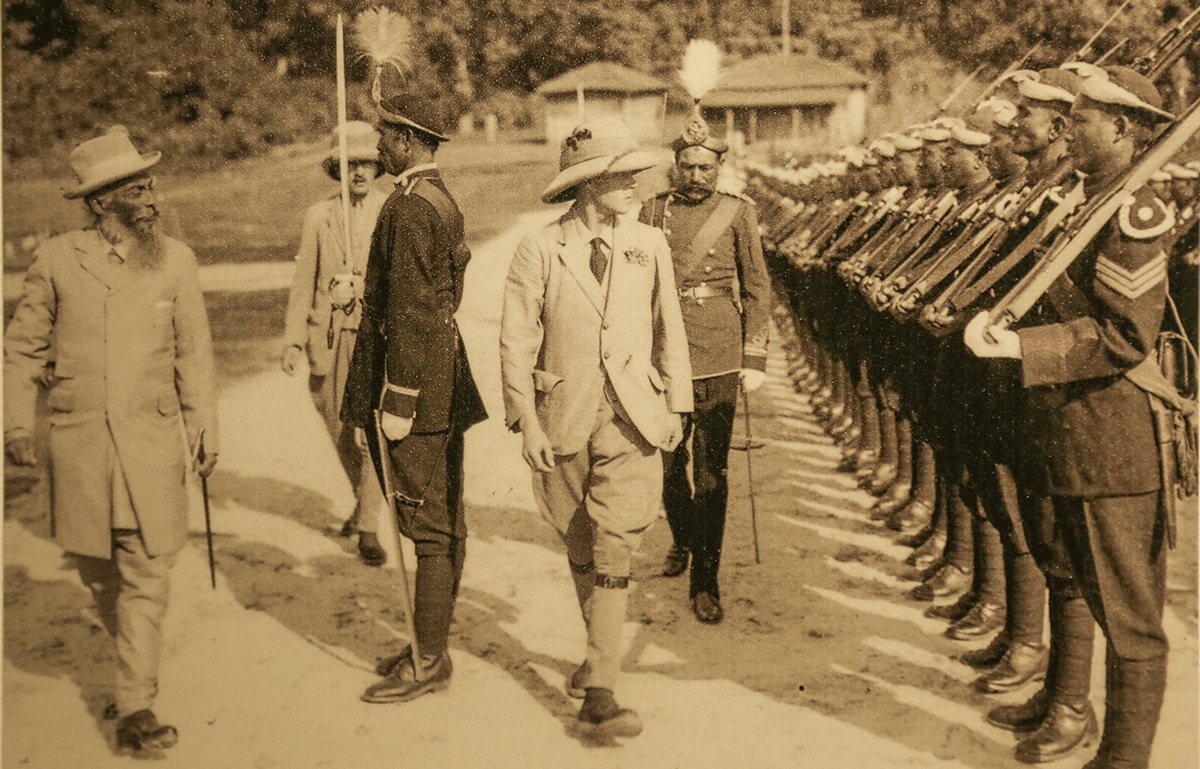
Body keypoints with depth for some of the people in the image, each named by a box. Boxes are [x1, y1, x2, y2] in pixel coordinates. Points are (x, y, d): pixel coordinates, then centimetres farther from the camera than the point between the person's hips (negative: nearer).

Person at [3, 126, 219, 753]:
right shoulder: (56, 260, 0)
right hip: (79, 441, 1)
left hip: (151, 441, 0)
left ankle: (135, 708, 1)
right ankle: (136, 658, 40)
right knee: (97, 570, 12)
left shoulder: (175, 260, 2)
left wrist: (204, 427, 4)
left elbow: (193, 352, 7)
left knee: (147, 575, -5)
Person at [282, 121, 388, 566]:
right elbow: (303, 282, 8)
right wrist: (293, 339, 3)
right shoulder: (318, 216, 7)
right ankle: (362, 499, 39)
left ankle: (369, 527, -1)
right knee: (341, 431, 13)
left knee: (371, 431, -9)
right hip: (329, 340, 3)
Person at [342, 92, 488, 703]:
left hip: (412, 380, -11)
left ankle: (428, 664, 4)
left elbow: (408, 313, -21)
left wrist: (397, 403, -20)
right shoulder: (444, 201, 15)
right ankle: (434, 647, 26)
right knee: (445, 521, 15)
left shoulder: (408, 207, -16)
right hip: (446, 384, 11)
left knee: (428, 526, -4)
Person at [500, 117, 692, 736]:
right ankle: (600, 648, 36)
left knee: (615, 547, -9)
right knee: (581, 550, 13)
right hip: (564, 418, 0)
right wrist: (527, 424, -10)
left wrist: (676, 407, 12)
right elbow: (516, 343, -4)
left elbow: (669, 330, 13)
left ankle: (598, 690, -8)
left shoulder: (649, 245, 4)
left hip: (631, 418, 0)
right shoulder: (539, 250, -5)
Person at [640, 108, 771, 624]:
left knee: (711, 470, -2)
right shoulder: (653, 211, 7)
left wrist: (755, 360, -2)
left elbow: (758, 288, 3)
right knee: (669, 461, 13)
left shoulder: (737, 212, 2)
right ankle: (682, 540, 40)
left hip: (718, 356, -2)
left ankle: (706, 580, 6)